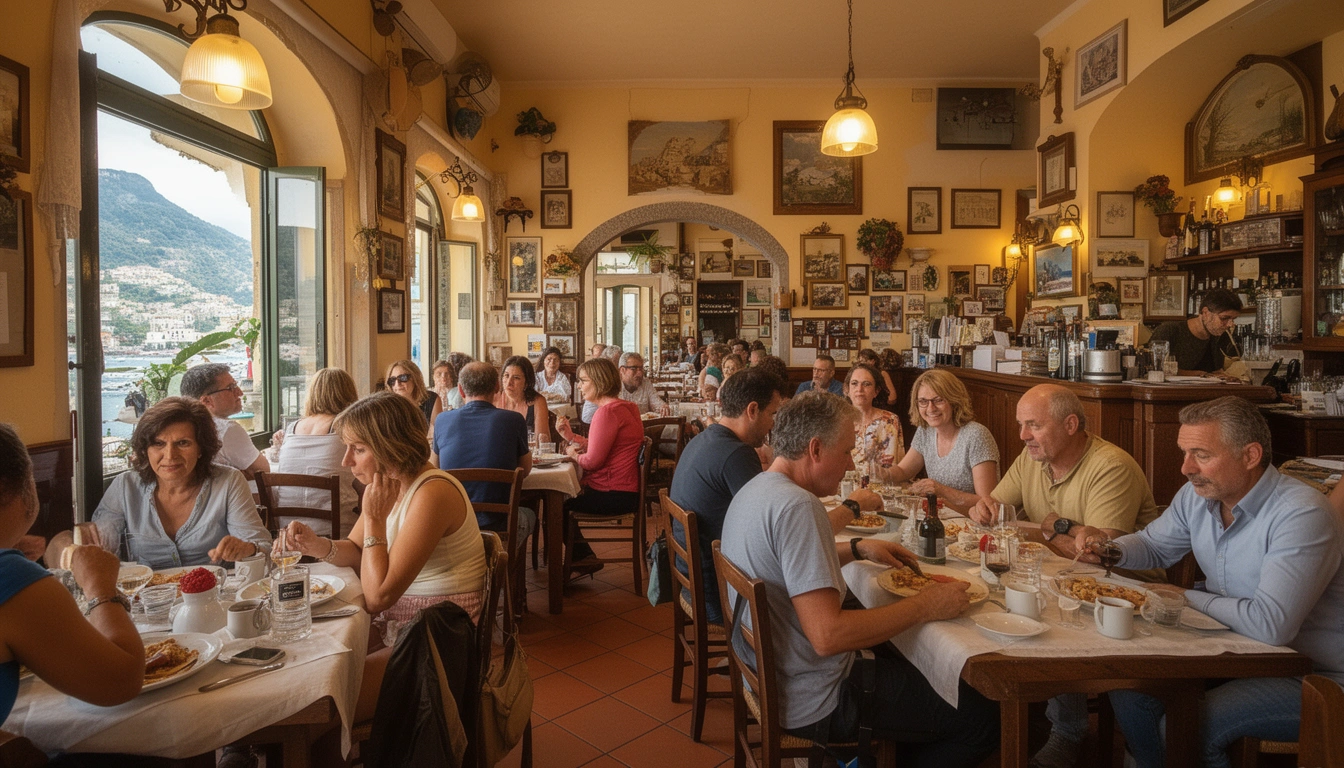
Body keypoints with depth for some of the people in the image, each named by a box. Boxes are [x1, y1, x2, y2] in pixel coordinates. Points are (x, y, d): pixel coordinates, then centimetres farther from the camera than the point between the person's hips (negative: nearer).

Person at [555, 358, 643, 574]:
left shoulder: (608, 412, -22)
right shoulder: (624, 407, 12)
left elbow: (593, 460, -22)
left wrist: (574, 455, -2)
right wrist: (571, 436, 7)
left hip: (613, 495, -11)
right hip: (624, 489, 11)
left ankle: (583, 557, 24)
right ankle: (582, 557, 28)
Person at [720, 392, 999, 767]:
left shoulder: (754, 489, 3)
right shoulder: (797, 506, -27)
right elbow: (828, 635, -31)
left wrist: (857, 548, 12)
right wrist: (925, 606, -20)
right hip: (811, 707, -10)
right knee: (987, 715, 0)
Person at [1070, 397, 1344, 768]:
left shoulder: (1303, 514, -25)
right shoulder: (1197, 495, -2)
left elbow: (1270, 625, -32)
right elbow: (1153, 546, 17)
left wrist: (1188, 598, -16)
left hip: (1313, 676, -7)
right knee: (1129, 688, -5)